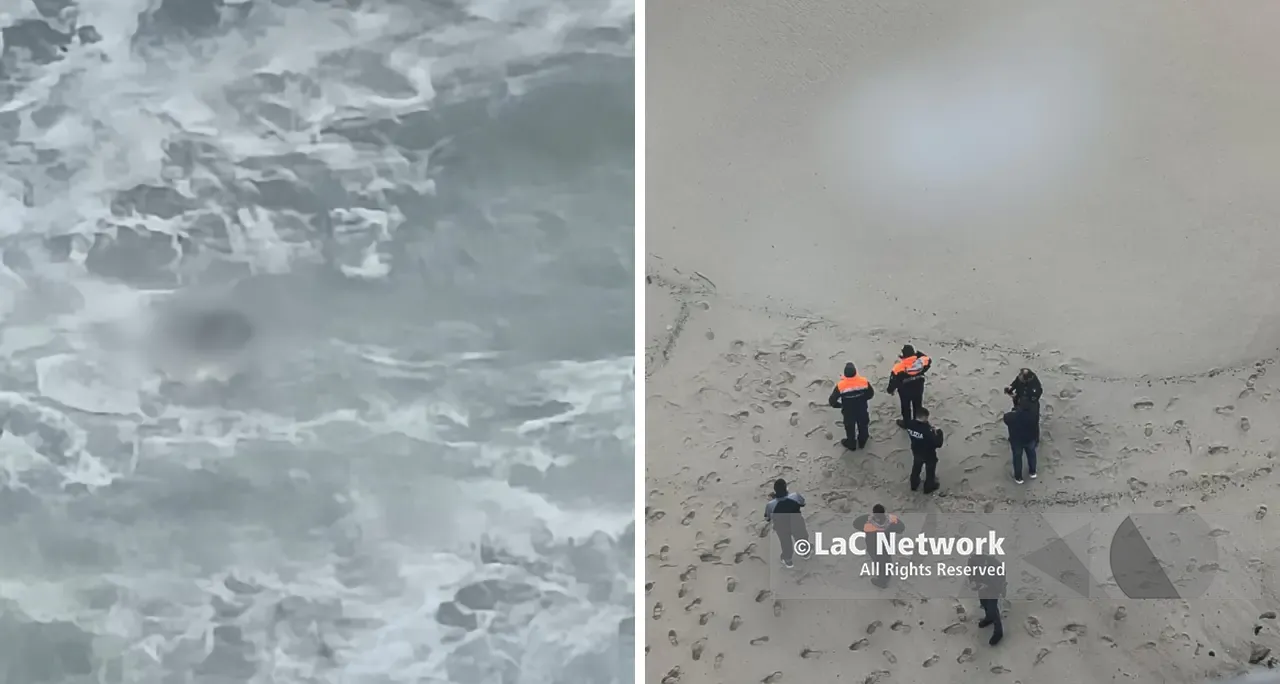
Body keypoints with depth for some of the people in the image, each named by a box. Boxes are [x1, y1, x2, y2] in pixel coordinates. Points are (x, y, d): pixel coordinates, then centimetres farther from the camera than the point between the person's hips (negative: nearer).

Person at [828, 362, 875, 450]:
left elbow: (832, 401, -21)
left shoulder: (841, 385, -31)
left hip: (848, 413, -2)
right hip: (862, 411, 2)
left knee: (850, 429, 27)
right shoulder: (864, 382, -25)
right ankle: (862, 442, 55)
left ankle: (851, 445, 51)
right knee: (862, 426, 30)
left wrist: (840, 405, -1)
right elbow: (871, 393, -6)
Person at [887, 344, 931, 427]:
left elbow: (894, 379, -20)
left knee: (906, 407, 20)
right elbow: (928, 361, 2)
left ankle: (906, 423, 38)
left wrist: (891, 389, -4)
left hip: (905, 391, -4)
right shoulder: (921, 361, -21)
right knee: (918, 405, 25)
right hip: (918, 389, 4)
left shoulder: (899, 367, -30)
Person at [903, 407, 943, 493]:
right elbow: (938, 444, -33)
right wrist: (939, 432, -20)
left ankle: (914, 485, 53)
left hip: (916, 452, 5)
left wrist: (927, 426, -8)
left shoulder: (910, 425, -21)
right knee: (930, 471, 24)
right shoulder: (927, 431, -40)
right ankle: (928, 488, 46)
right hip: (929, 455, -5)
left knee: (916, 468, 32)